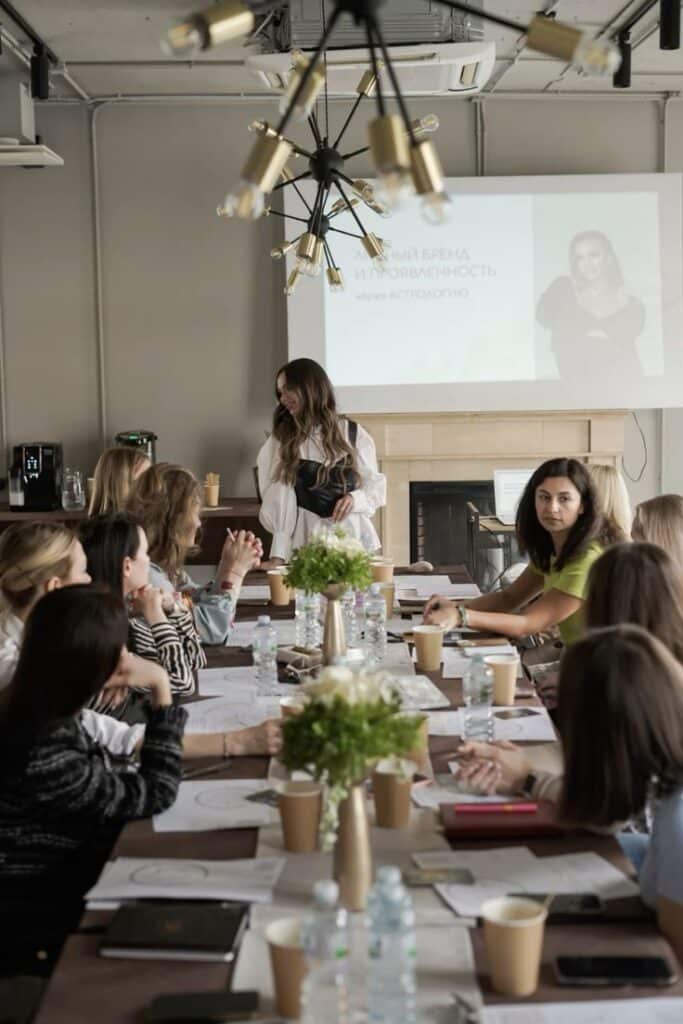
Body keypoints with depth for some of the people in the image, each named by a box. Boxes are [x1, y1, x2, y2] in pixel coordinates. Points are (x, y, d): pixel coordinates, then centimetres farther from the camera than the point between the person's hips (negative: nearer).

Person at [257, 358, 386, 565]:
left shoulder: (352, 434, 2)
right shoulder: (282, 440, 2)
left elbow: (376, 487, 8)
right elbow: (280, 502, -4)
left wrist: (355, 498, -13)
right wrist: (278, 555, -13)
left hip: (352, 536, 1)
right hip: (307, 540, 0)